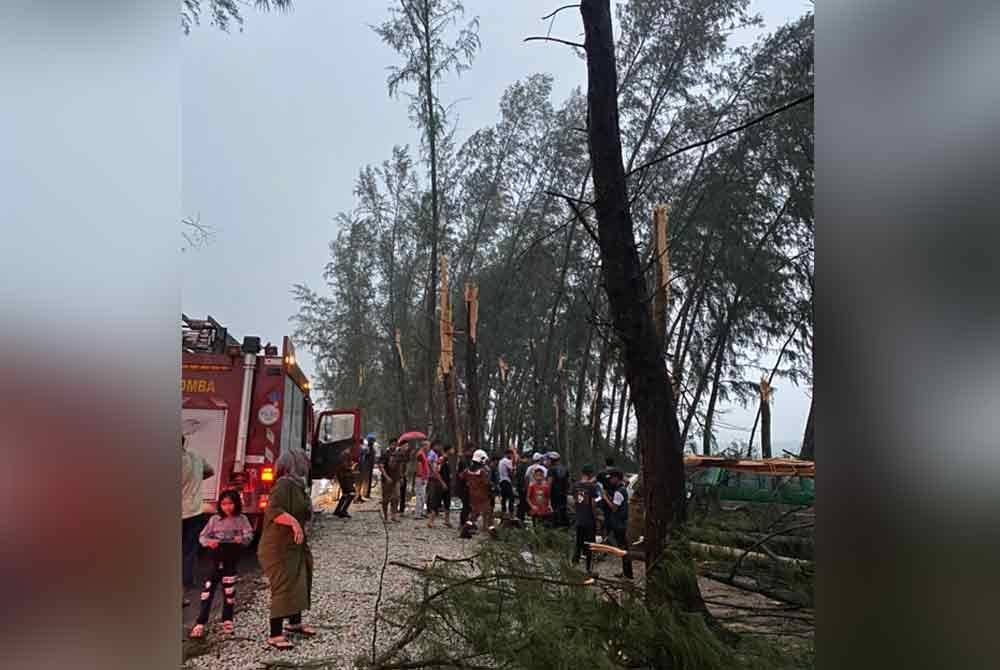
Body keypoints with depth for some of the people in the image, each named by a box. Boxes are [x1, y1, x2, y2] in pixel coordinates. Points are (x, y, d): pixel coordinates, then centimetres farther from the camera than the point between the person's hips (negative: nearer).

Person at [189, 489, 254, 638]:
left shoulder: (242, 519, -1)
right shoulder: (215, 519, 0)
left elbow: (249, 534, -6)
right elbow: (202, 536, 2)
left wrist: (242, 539, -28)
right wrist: (209, 542, -20)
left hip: (232, 560, 0)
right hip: (216, 560, 0)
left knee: (229, 591, 12)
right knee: (208, 589, -5)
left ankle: (227, 620, 27)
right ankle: (200, 623, 4)